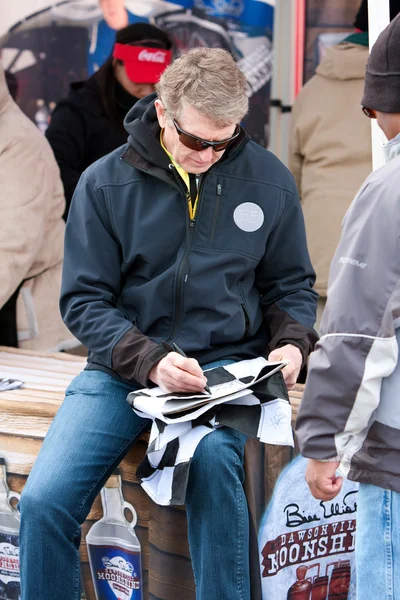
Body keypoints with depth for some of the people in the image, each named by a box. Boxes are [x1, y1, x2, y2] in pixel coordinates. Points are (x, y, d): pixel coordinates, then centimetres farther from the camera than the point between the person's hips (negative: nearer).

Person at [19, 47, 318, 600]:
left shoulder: (269, 181, 3)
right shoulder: (105, 183, -3)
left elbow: (291, 284, 15)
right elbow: (83, 300, -2)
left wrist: (292, 342, -7)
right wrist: (150, 361, -18)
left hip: (227, 363, 0)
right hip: (123, 366, 0)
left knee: (214, 463, -34)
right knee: (43, 499, -19)